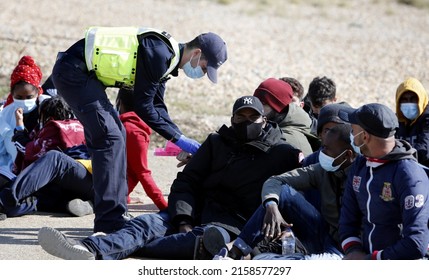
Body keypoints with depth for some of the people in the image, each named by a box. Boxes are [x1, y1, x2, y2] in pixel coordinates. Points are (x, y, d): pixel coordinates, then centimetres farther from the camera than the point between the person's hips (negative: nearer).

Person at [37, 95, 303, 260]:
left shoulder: (280, 152, 10)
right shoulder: (218, 142, 18)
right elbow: (187, 181, 9)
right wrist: (183, 220, -9)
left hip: (233, 223, -4)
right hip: (197, 210, 4)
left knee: (207, 238, -39)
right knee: (150, 223, -26)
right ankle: (89, 251, -54)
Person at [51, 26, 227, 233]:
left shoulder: (165, 55, 13)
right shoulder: (158, 53, -19)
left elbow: (157, 106, 18)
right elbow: (143, 106, -15)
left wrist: (183, 143, 10)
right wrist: (179, 139, -8)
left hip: (85, 74, 11)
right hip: (73, 72, -11)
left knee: (116, 135, 14)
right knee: (110, 138, -15)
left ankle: (114, 217, 17)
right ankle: (110, 222, -17)